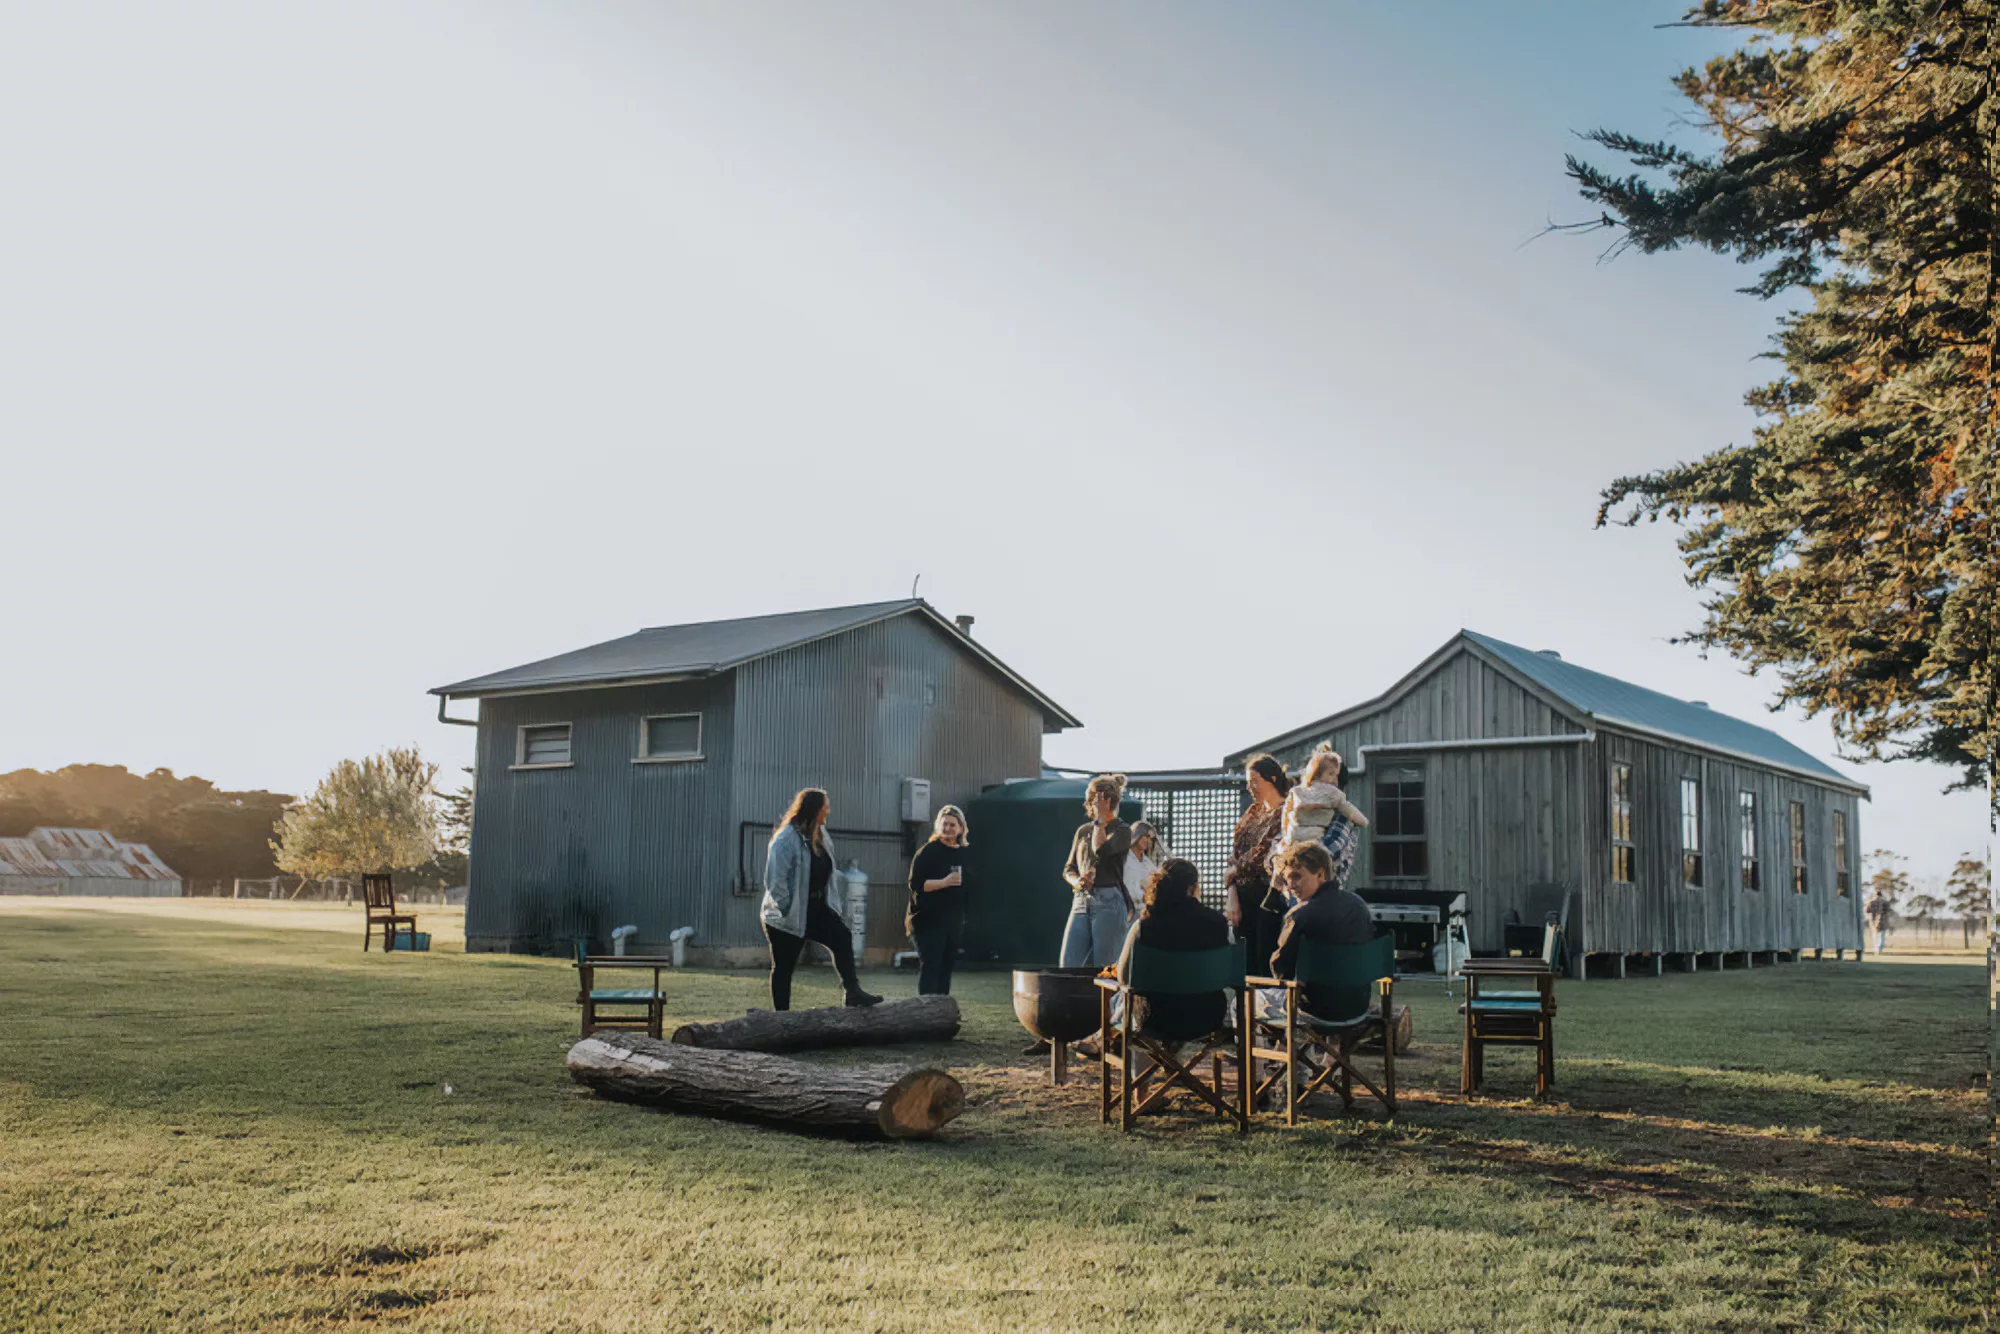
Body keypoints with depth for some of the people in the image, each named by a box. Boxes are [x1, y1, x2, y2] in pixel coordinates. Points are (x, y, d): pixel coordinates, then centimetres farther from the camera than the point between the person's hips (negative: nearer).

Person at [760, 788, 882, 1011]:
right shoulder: (786, 839, -20)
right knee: (784, 967, 3)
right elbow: (775, 880, -22)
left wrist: (834, 905, 8)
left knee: (842, 937, -9)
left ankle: (852, 991, -3)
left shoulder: (821, 836, 7)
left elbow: (828, 874, 14)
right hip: (787, 917, -7)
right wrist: (787, 911, -20)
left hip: (816, 909, 7)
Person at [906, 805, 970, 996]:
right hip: (928, 921, -5)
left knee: (946, 966, 7)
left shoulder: (964, 854, 12)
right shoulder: (928, 852, -5)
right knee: (929, 966, -7)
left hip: (954, 922, 5)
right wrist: (944, 882, -23)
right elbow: (916, 884, -12)